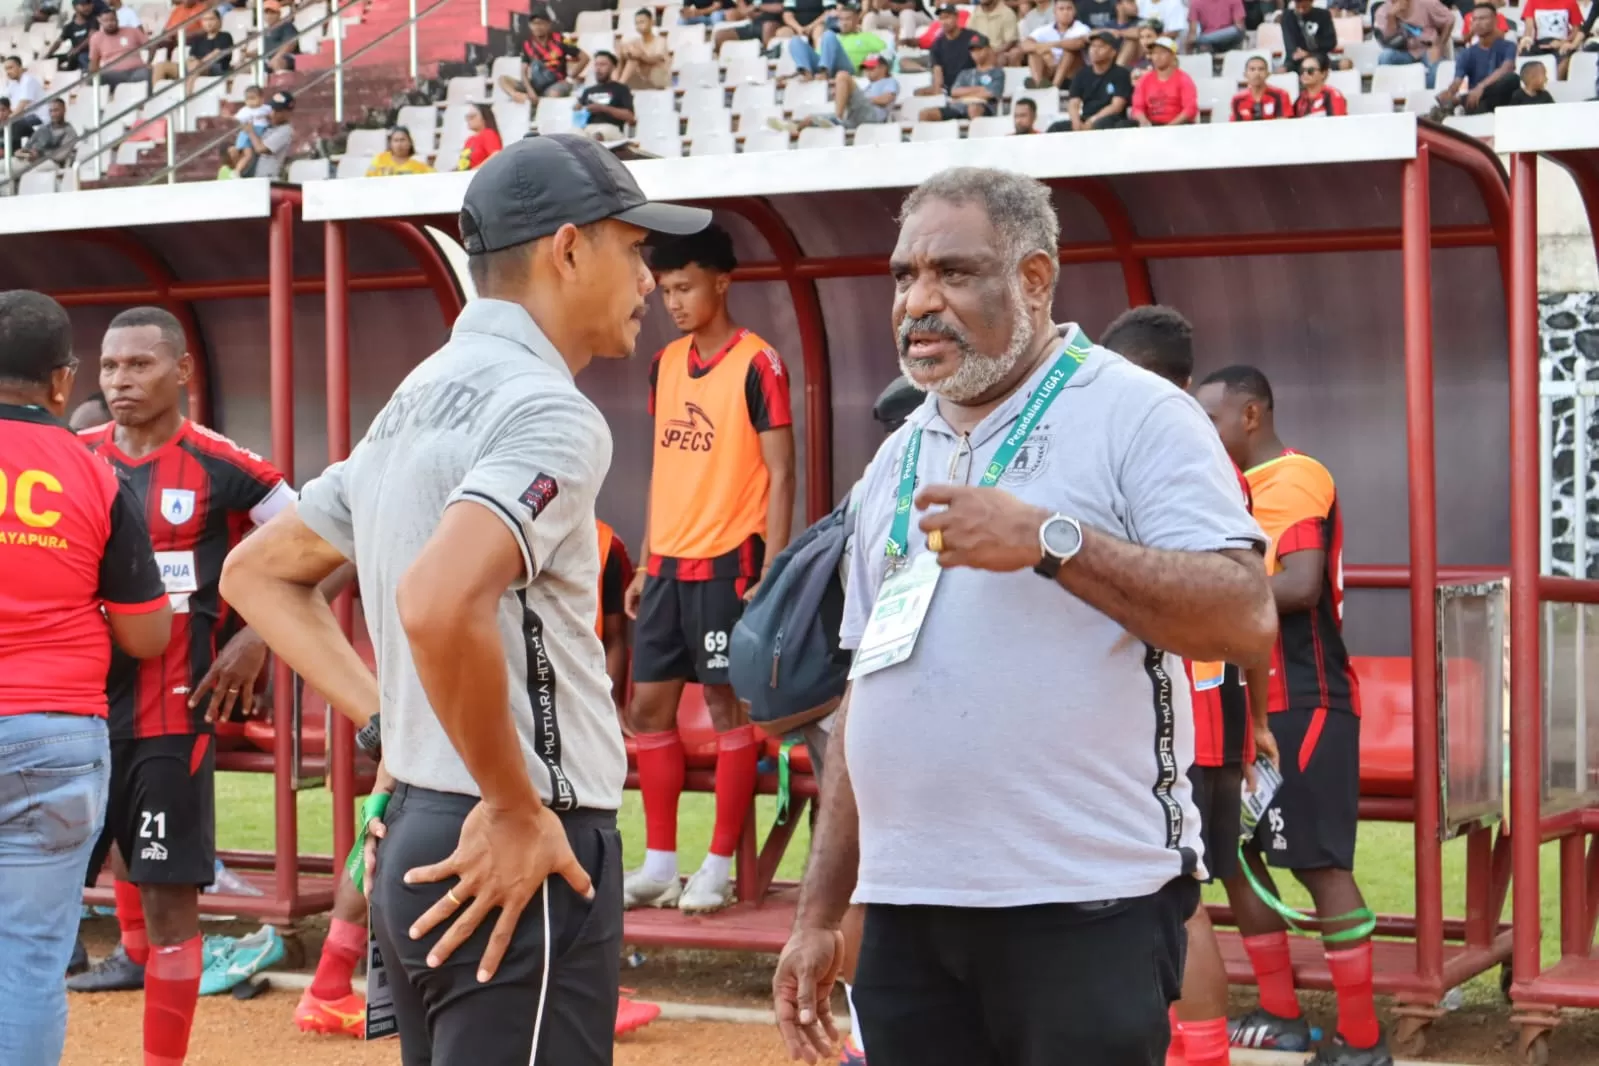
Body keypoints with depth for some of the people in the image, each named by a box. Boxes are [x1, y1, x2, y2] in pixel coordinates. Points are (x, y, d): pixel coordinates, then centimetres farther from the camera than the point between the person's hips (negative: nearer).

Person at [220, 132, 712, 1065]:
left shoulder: (419, 403, 14)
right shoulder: (548, 411, -14)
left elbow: (258, 571, 22)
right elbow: (438, 604, -31)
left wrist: (386, 715, 14)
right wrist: (516, 812, -19)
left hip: (419, 841, 9)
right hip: (520, 867, -9)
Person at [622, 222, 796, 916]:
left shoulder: (756, 364, -9)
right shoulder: (666, 364, 12)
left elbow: (780, 474, -10)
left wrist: (770, 573, -15)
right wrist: (645, 564, 15)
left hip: (726, 563, -7)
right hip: (666, 564, 7)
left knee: (728, 706, -1)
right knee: (649, 707, 7)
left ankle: (719, 867, 6)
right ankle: (659, 865, 16)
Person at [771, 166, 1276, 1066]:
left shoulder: (1137, 415, -4)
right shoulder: (896, 462, 17)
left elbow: (1246, 618, -15)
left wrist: (1050, 538, -21)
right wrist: (819, 913, 15)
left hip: (1085, 913, -6)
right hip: (906, 911, 6)